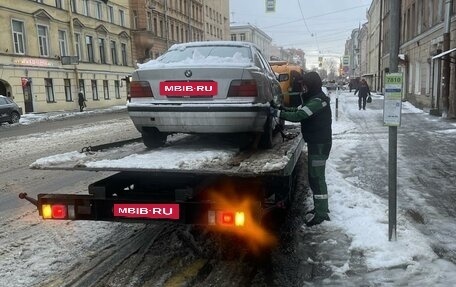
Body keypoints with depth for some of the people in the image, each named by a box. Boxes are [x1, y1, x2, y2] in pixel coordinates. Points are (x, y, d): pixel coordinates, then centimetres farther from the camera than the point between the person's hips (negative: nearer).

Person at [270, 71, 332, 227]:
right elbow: (297, 110, 11)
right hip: (315, 142, 10)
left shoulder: (318, 100, -20)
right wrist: (279, 107, 0)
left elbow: (298, 116, -25)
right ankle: (320, 207, 28)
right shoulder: (312, 99, 12)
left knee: (316, 177, -6)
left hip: (320, 144, -10)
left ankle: (321, 213, 2)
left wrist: (277, 113, -19)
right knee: (314, 176, 16)